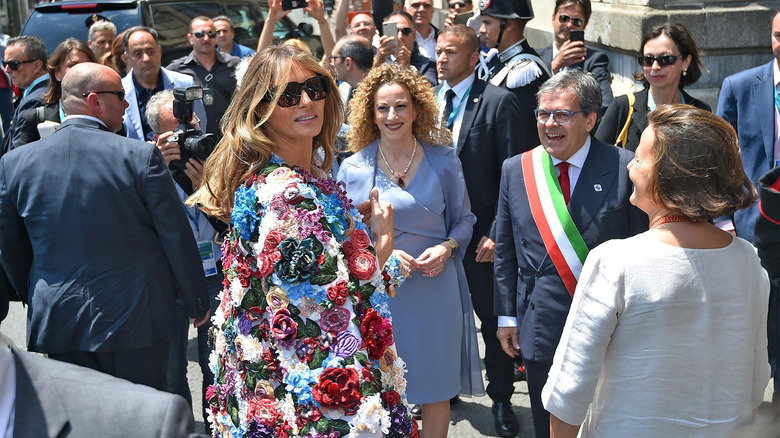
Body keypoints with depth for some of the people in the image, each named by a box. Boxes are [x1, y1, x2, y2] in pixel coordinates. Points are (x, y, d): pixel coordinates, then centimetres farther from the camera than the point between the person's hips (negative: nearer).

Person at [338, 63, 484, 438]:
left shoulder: (443, 162, 0)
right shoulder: (353, 169, -2)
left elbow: (464, 219, 8)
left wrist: (446, 248, -11)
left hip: (435, 289, 1)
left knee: (436, 392, 11)